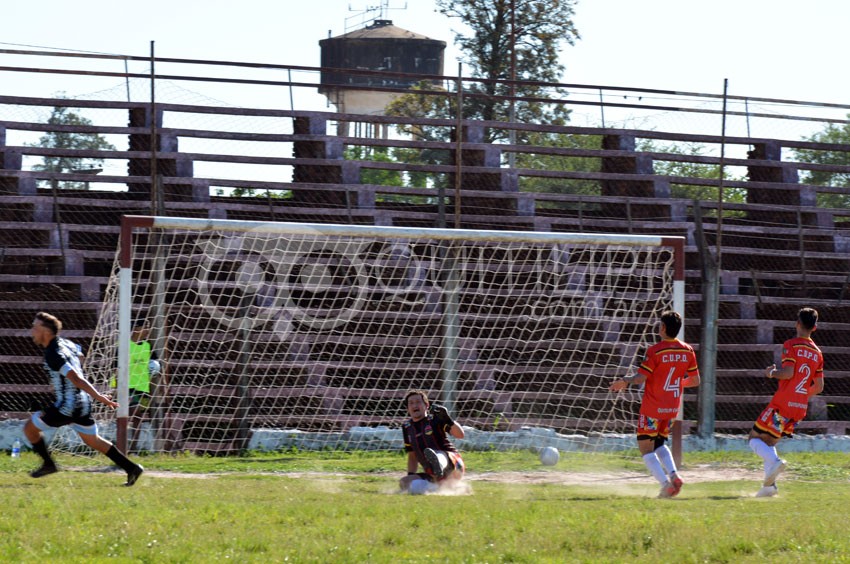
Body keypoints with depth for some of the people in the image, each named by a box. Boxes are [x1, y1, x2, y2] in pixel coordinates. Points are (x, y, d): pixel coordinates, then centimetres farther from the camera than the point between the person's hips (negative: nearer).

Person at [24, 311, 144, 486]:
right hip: (83, 404, 8)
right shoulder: (66, 344, 6)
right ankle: (131, 468, 15)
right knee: (92, 440, 19)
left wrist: (99, 397, -29)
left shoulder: (52, 355, -21)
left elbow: (75, 378, -26)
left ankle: (48, 464, 16)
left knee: (30, 427, 8)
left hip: (67, 406, -8)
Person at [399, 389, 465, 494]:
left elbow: (460, 435, -11)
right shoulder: (407, 427, 17)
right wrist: (410, 475, 10)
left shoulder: (435, 419, 1)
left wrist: (448, 420, -28)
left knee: (440, 455, -41)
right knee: (404, 482, -12)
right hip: (432, 477, 7)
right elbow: (412, 456, 25)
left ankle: (439, 465, -76)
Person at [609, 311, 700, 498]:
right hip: (673, 407, 6)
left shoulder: (656, 350, -15)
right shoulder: (687, 351, 3)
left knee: (645, 447, 1)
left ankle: (666, 483, -14)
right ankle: (674, 474, 2)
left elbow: (640, 377, -18)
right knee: (659, 443, 24)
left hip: (653, 407, -6)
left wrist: (624, 382, -1)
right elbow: (695, 381, 9)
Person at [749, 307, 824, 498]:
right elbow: (818, 387, 14)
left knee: (755, 438, 1)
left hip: (783, 402, -7)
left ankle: (774, 461, -26)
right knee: (769, 442, 19)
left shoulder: (791, 345, -6)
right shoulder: (817, 353, 14)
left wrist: (772, 372, 0)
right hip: (801, 407, 7)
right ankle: (769, 484, 5)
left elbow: (788, 372, -19)